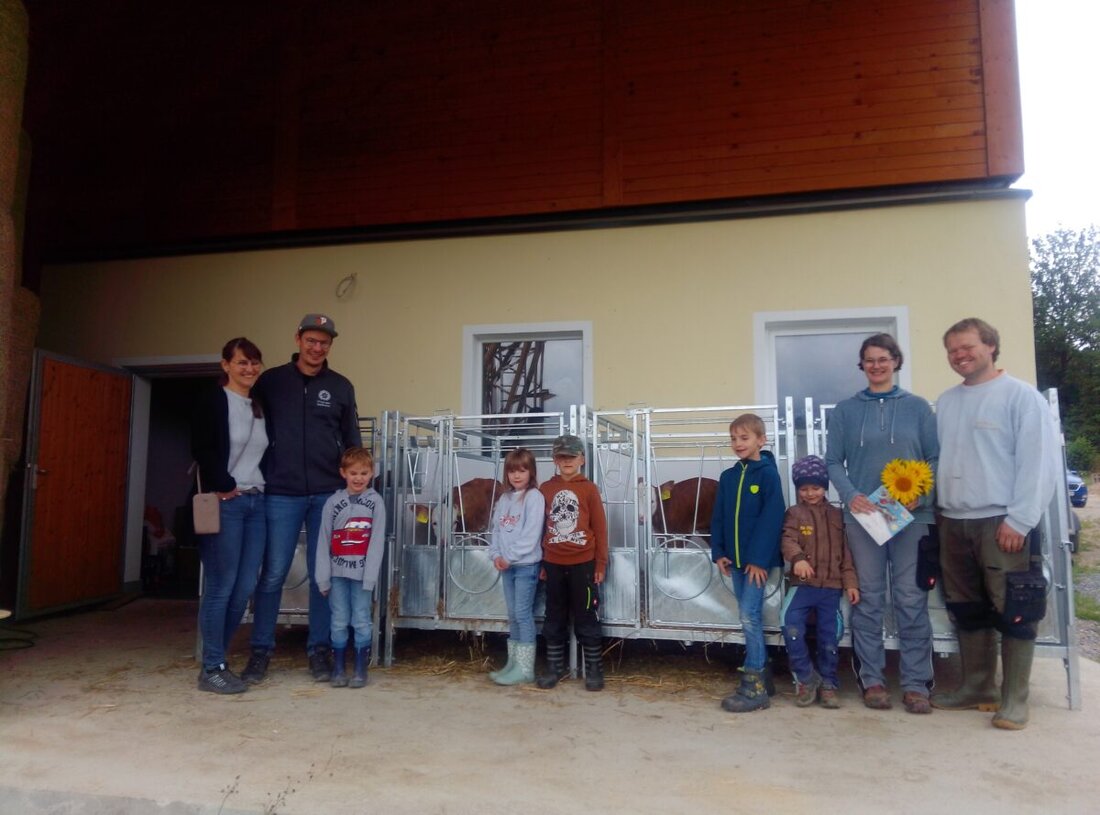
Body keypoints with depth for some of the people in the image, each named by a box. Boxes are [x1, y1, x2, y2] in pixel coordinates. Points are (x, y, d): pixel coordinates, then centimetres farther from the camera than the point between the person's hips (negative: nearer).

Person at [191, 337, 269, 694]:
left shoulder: (260, 406, 17)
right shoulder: (212, 401, -2)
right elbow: (203, 450, -11)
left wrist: (262, 489, 8)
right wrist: (224, 487, -11)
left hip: (256, 502, 6)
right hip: (225, 503, -6)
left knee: (245, 588, 6)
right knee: (221, 587, -4)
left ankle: (217, 659, 20)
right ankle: (212, 669, 6)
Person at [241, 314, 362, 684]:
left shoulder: (341, 387, 9)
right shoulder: (271, 381, 5)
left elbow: (352, 441, 12)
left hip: (329, 494, 1)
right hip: (282, 494, -1)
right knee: (273, 574, 1)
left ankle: (319, 650, 16)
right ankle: (261, 650, 14)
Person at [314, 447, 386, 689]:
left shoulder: (375, 502, 0)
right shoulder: (333, 502, 2)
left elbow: (377, 541, -4)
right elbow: (323, 541, 2)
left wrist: (370, 576, -10)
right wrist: (323, 578, -2)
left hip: (362, 573, -1)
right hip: (338, 573, 1)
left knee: (361, 621, 3)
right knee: (339, 621, 7)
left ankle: (361, 669, 14)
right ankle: (338, 668, 18)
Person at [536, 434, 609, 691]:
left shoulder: (589, 489, -5)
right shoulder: (546, 489, 3)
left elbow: (600, 528, -3)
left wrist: (601, 563, -4)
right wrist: (540, 562, 7)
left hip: (583, 563, -3)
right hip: (553, 564, 3)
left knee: (587, 619, 5)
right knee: (554, 619, 13)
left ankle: (594, 669, 17)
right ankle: (555, 666, 26)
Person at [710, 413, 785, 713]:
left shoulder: (768, 474, -9)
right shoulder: (727, 477, 10)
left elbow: (772, 518, -14)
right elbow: (718, 517, 11)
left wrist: (759, 558, -17)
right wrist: (718, 552, 2)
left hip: (758, 560, -6)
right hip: (735, 558, 6)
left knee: (750, 617, -8)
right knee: (749, 617, 13)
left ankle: (754, 686, -1)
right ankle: (759, 672, 23)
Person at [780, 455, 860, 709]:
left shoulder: (837, 515, 11)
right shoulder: (794, 513, 3)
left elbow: (846, 552, 10)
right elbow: (788, 540, -12)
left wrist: (850, 583, 2)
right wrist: (797, 558, -33)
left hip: (831, 587, 2)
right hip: (803, 584, -2)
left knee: (829, 637, 4)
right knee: (791, 627, -20)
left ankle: (827, 684, 23)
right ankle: (806, 678, -1)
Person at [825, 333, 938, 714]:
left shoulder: (917, 407, 6)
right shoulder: (845, 410, 7)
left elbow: (936, 458, 4)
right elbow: (833, 461, 4)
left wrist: (920, 492, -13)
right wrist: (850, 495, -12)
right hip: (863, 514, 1)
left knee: (911, 599, 1)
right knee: (868, 599, 6)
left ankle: (916, 683, 11)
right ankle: (872, 679, 15)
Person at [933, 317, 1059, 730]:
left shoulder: (1020, 395, -5)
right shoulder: (946, 402, 14)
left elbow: (1039, 460, -11)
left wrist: (1019, 519, -15)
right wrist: (932, 505, 9)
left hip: (1000, 521, -6)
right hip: (953, 521, 6)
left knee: (1011, 610, 0)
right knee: (967, 609, 13)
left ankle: (1014, 698, 10)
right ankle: (977, 686, 24)